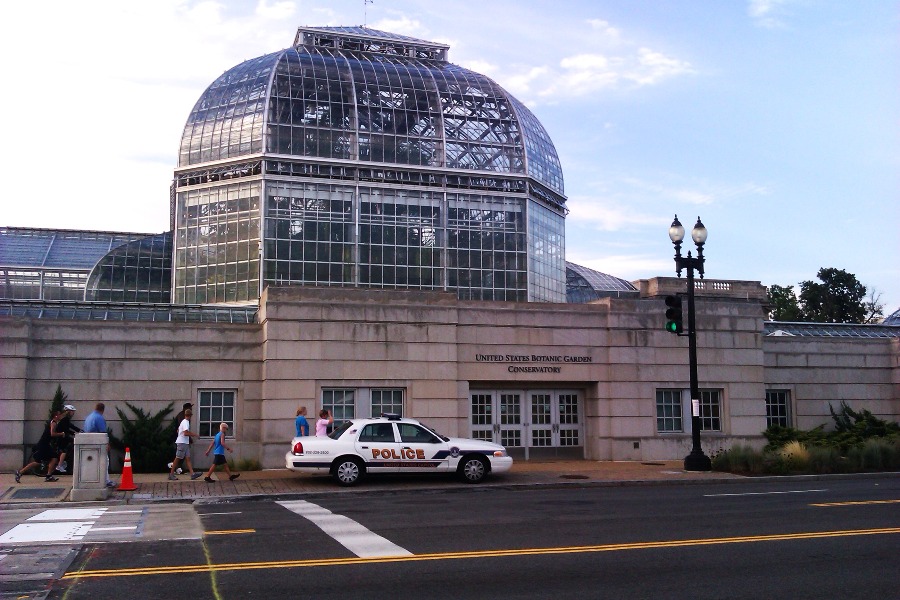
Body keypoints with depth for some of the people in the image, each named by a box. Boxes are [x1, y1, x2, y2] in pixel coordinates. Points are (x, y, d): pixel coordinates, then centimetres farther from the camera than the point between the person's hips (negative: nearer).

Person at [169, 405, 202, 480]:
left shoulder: (184, 421, 16)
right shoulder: (186, 422, -15)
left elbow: (178, 430, 26)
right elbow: (186, 433, -26)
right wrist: (194, 435, -15)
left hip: (185, 443, 10)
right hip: (182, 443, -10)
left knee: (188, 458, 3)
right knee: (177, 458, -4)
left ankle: (192, 474, -1)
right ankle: (171, 474, 1)